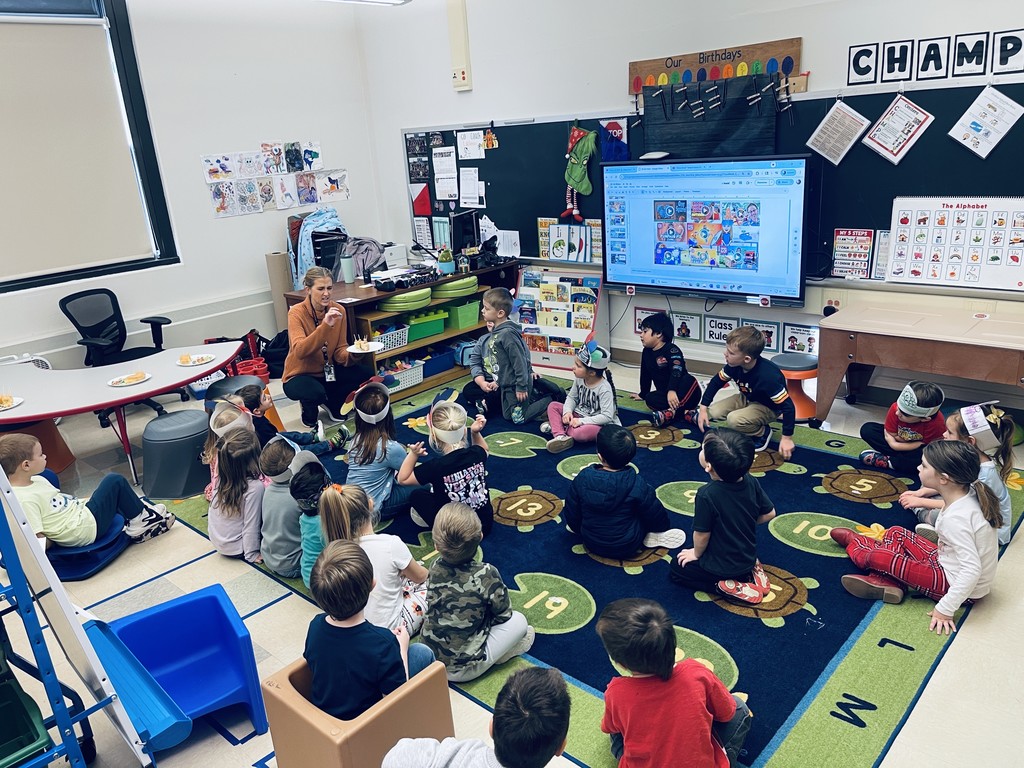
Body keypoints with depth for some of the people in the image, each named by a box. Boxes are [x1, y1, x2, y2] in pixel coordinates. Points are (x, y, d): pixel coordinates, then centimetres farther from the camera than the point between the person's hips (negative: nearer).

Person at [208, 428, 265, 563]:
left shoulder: (221, 477, -11)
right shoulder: (255, 487, -29)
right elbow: (251, 525, -23)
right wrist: (252, 554, -11)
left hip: (216, 541, 6)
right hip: (234, 549, -6)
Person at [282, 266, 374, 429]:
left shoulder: (338, 310, -7)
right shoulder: (296, 313, -19)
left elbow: (340, 351, -5)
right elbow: (300, 351, -33)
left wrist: (353, 355, -29)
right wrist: (325, 325, -44)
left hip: (328, 372, 5)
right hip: (300, 375, -4)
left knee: (366, 373, -17)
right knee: (315, 392, -37)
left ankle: (333, 403, 10)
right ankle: (309, 412, 3)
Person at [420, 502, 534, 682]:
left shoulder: (435, 567, -9)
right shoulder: (486, 574, -22)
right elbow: (503, 614, -7)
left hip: (429, 658, 4)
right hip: (463, 670, -4)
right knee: (518, 620, 8)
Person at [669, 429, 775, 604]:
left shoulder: (707, 494, -33)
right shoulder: (751, 482, -16)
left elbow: (702, 534, -22)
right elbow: (769, 514, -1)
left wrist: (696, 554, -1)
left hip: (721, 567, -6)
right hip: (749, 556, 6)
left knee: (676, 568, 15)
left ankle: (728, 586, -2)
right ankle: (751, 572, 12)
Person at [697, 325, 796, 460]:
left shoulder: (767, 376, -39)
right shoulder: (734, 366, -20)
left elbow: (788, 406, -32)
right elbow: (716, 382, -1)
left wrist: (786, 438, -27)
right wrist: (703, 408, -4)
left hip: (768, 408, -6)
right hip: (747, 399, 6)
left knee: (734, 420, -30)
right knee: (713, 412, -15)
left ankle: (763, 432, -4)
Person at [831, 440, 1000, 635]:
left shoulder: (956, 518, -33)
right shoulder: (969, 493, -7)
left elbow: (972, 570, -35)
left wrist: (945, 609, -30)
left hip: (958, 585, -9)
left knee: (878, 557, -7)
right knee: (896, 533, 9)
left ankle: (854, 545, 27)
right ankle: (885, 581, -1)